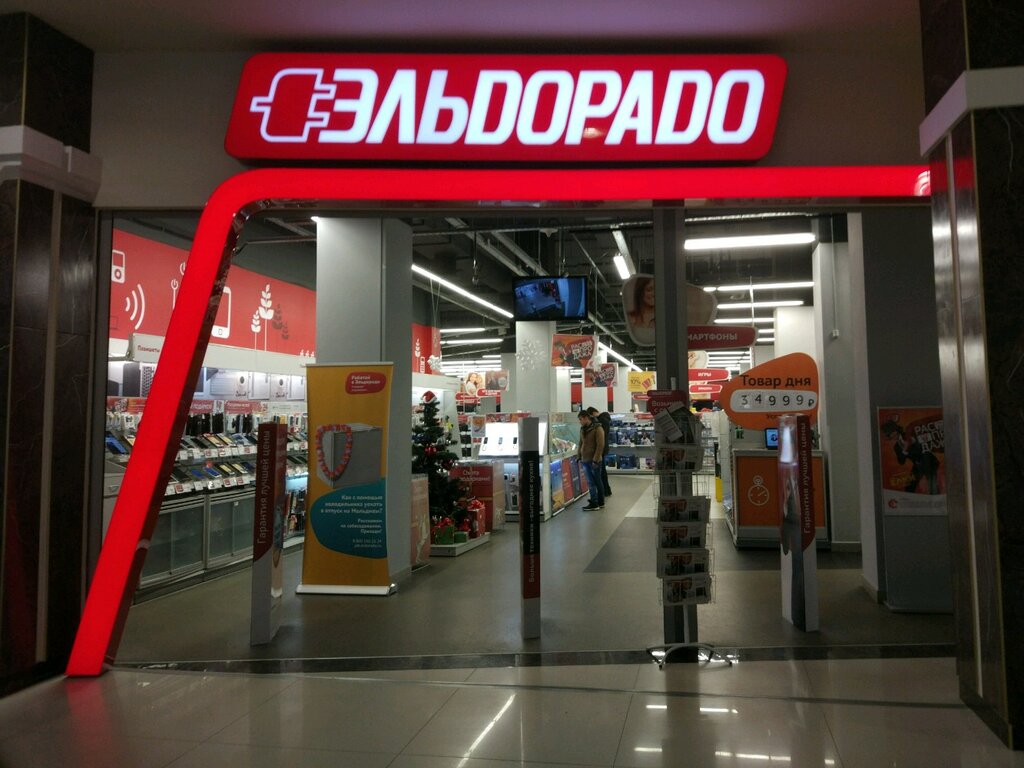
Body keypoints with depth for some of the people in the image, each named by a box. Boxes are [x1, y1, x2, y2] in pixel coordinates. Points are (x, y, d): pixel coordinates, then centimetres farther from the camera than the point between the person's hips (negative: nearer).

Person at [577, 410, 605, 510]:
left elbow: (600, 445, -15)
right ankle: (594, 502, 14)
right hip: (585, 460, 7)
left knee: (597, 481, 3)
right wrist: (580, 457, 13)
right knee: (590, 482, 8)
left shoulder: (597, 429, -11)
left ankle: (600, 503, 10)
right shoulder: (582, 429, 11)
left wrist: (595, 460, -19)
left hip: (594, 460, -7)